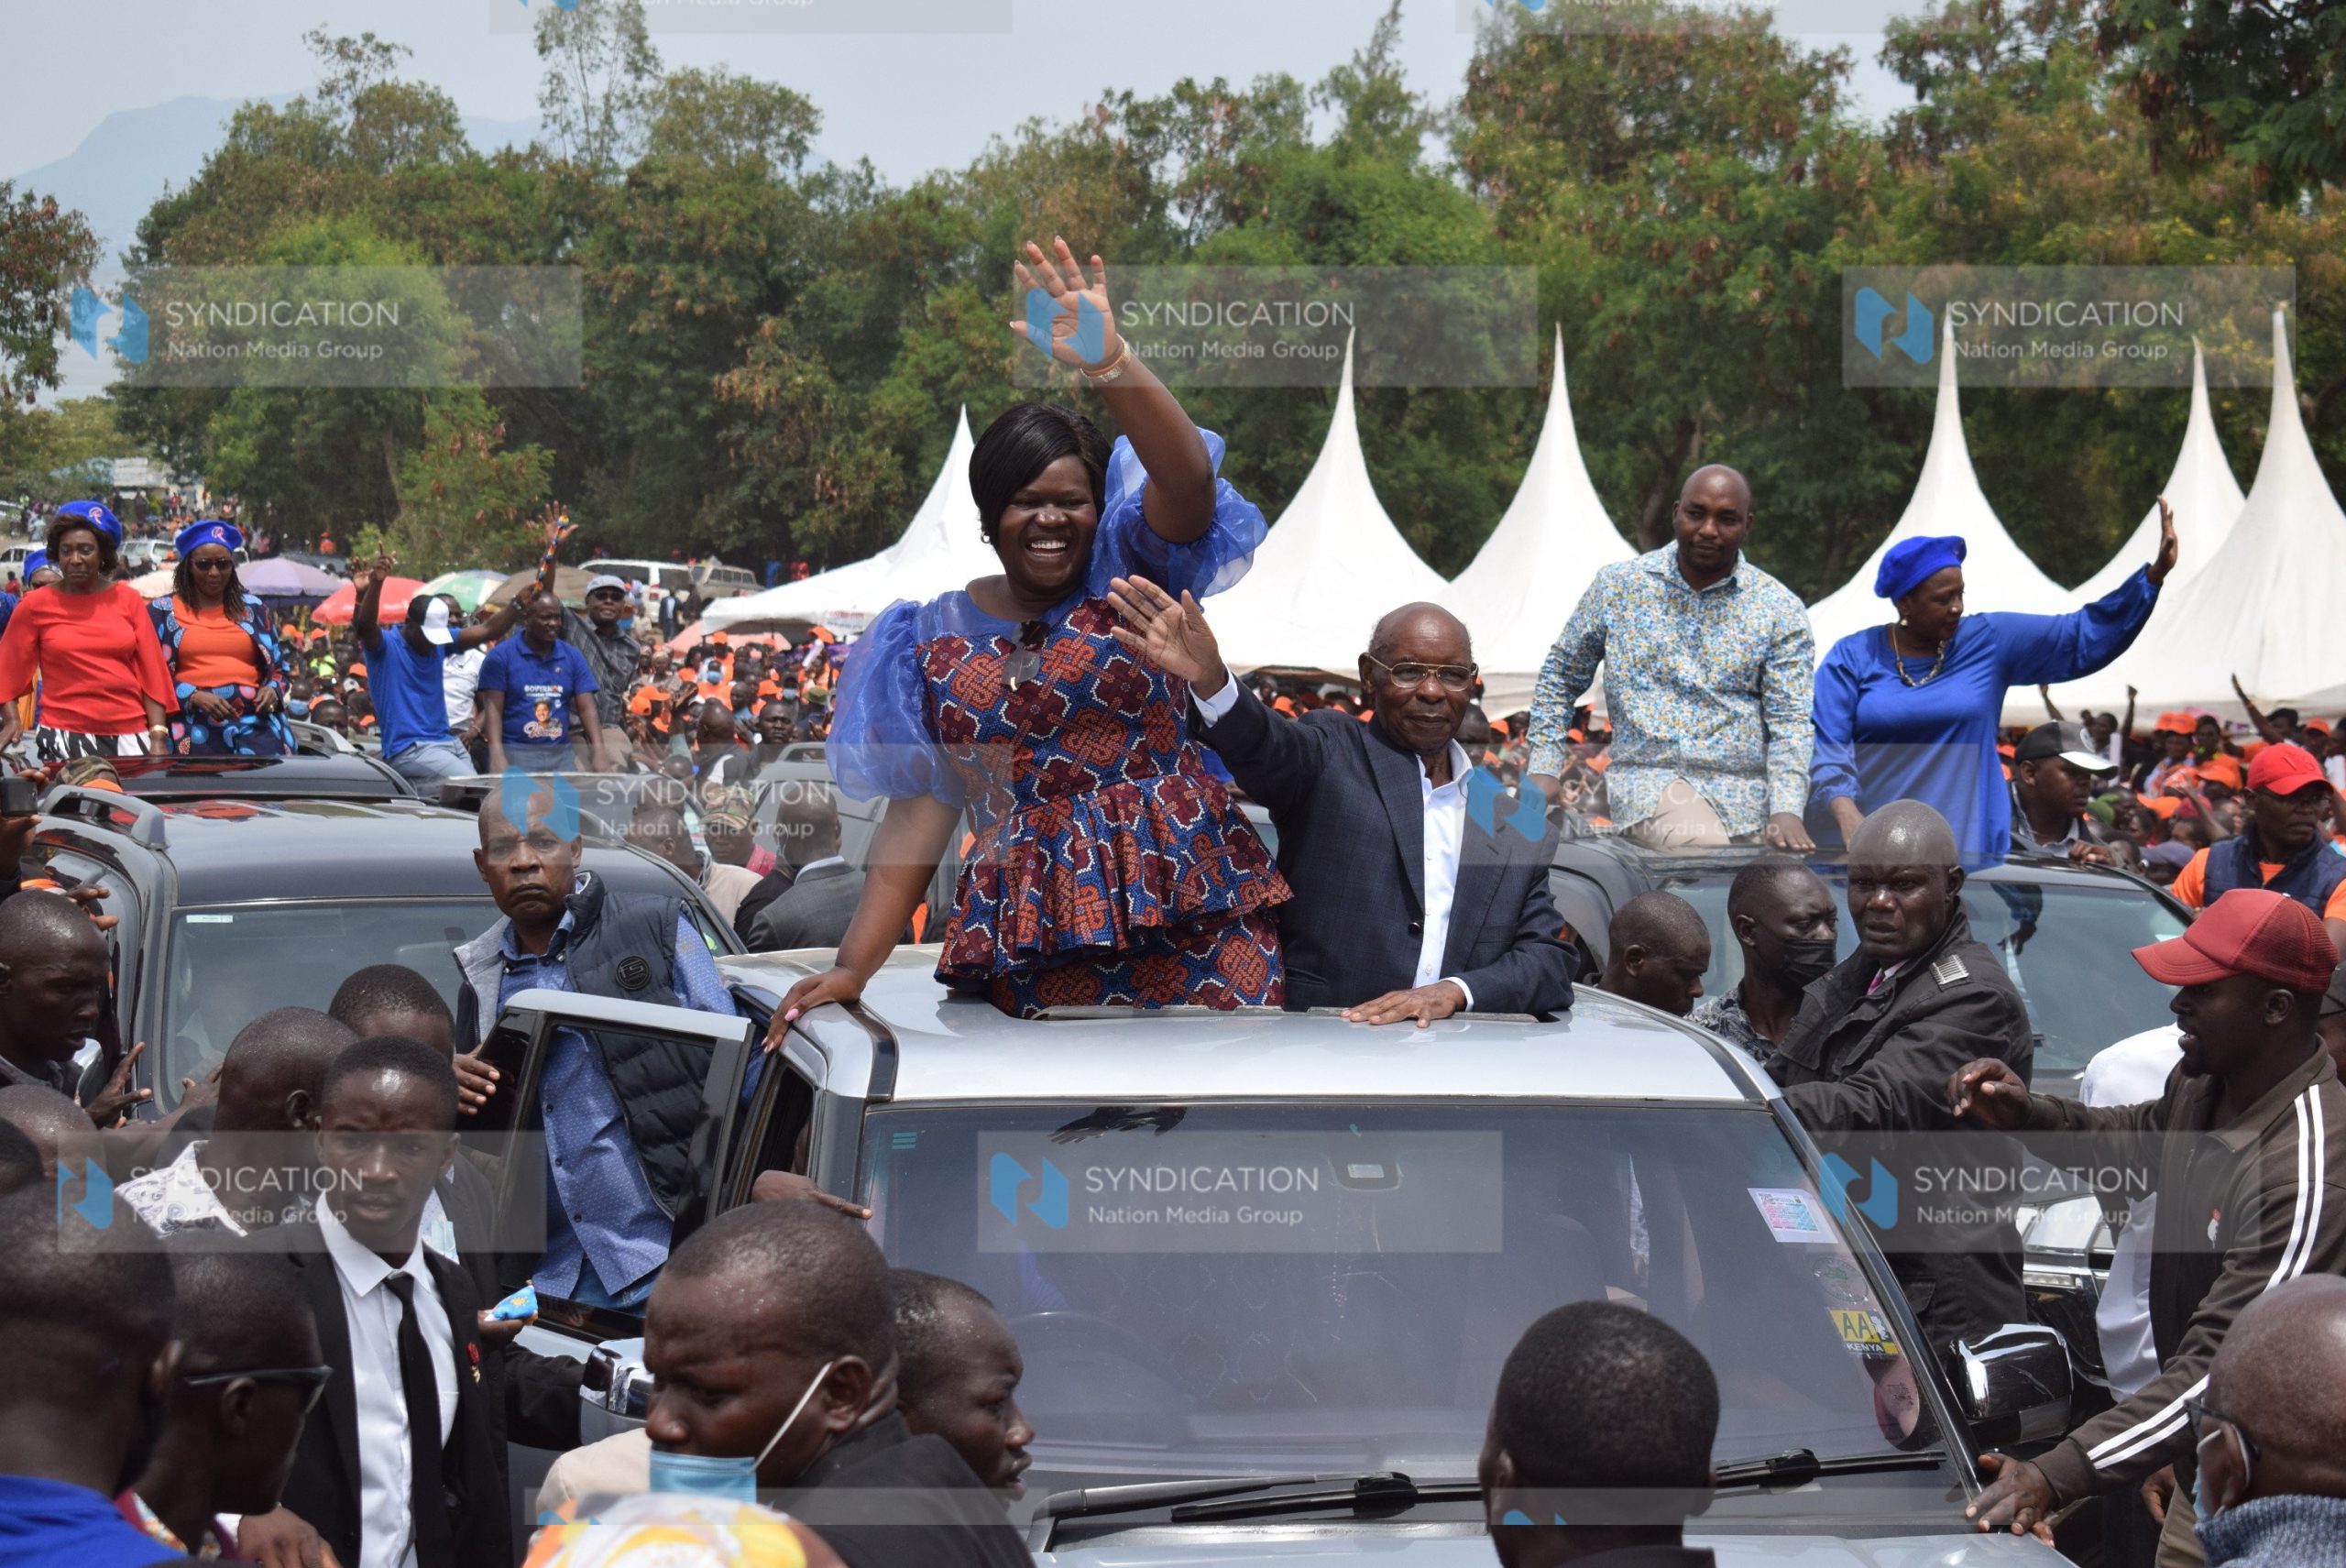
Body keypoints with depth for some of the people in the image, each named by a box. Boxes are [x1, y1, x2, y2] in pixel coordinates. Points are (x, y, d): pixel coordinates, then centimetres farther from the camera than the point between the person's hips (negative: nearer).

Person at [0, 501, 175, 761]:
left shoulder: (128, 600, 7)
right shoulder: (36, 606, 3)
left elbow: (150, 671, 5)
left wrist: (158, 736, -3)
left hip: (130, 736, 2)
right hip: (64, 737, -1)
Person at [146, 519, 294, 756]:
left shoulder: (253, 609, 19)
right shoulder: (163, 612, 11)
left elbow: (278, 667, 24)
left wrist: (272, 690, 1)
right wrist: (194, 697, -12)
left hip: (254, 725, 2)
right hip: (196, 731, -2)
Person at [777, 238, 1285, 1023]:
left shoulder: (1131, 574, 7)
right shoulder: (935, 640, 11)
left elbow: (1189, 479, -14)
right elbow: (919, 813, 9)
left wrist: (1111, 365, -29)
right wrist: (853, 968, -1)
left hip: (1190, 914, -1)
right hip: (1029, 947, 1)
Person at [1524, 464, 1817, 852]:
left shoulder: (1780, 610, 5)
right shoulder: (1617, 586, 8)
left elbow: (1789, 722, -2)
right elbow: (1561, 676, 20)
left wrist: (1786, 810, -18)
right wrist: (1544, 768, 10)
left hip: (1744, 791, 2)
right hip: (1650, 776, -1)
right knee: (1702, 848, -33)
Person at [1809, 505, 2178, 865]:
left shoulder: (1990, 640, 6)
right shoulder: (1853, 658, 1)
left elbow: (2086, 635, 5)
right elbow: (1826, 744, -6)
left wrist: (2155, 574, -4)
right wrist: (1846, 815, -24)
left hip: (1967, 849, 1)